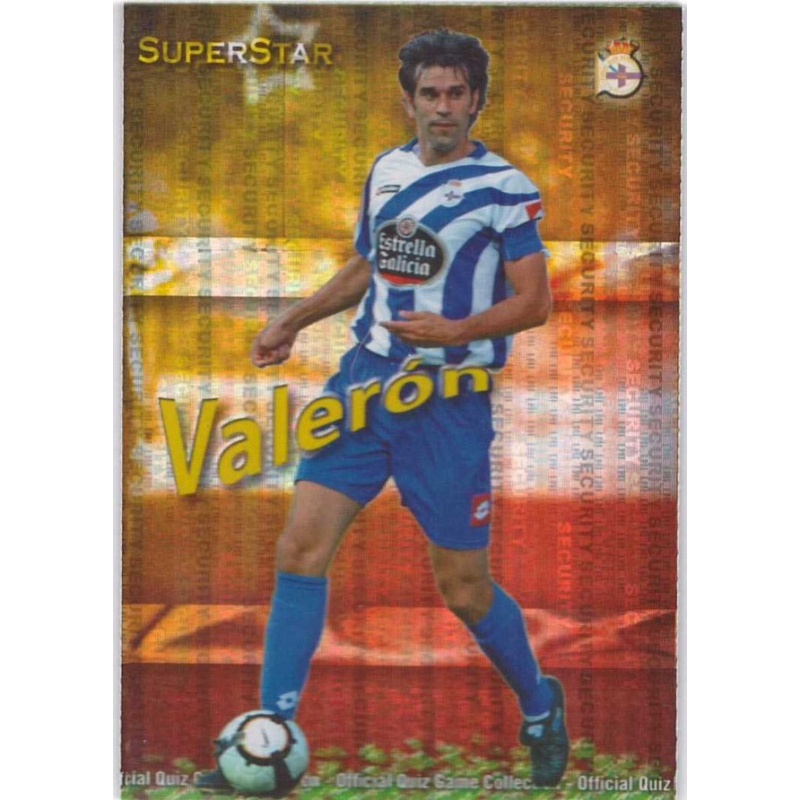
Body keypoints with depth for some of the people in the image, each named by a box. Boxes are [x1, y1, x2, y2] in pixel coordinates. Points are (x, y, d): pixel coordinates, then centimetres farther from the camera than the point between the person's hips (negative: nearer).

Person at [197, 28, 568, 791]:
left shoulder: (505, 188, -6)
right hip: (364, 380, 5)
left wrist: (456, 331, -22)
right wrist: (293, 321, 21)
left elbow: (534, 300, -7)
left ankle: (541, 709, 31)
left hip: (449, 400, -5)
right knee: (301, 547, -6)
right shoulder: (386, 170, 11)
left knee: (463, 588, 2)